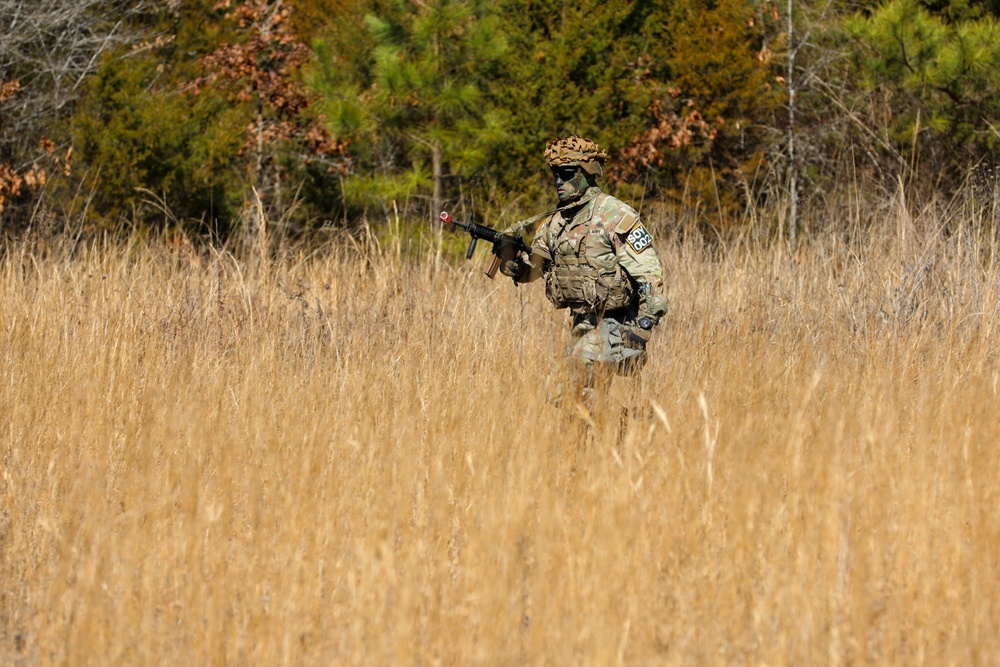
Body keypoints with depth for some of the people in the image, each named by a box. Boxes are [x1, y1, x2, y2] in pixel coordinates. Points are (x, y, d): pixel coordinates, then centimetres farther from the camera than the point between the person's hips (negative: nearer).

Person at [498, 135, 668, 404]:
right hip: (582, 326, 9)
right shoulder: (555, 222, 11)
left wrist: (644, 325, -22)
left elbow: (648, 272, -15)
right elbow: (528, 270, 16)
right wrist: (509, 254, -7)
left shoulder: (614, 216, -12)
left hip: (613, 327, -9)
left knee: (561, 392, -17)